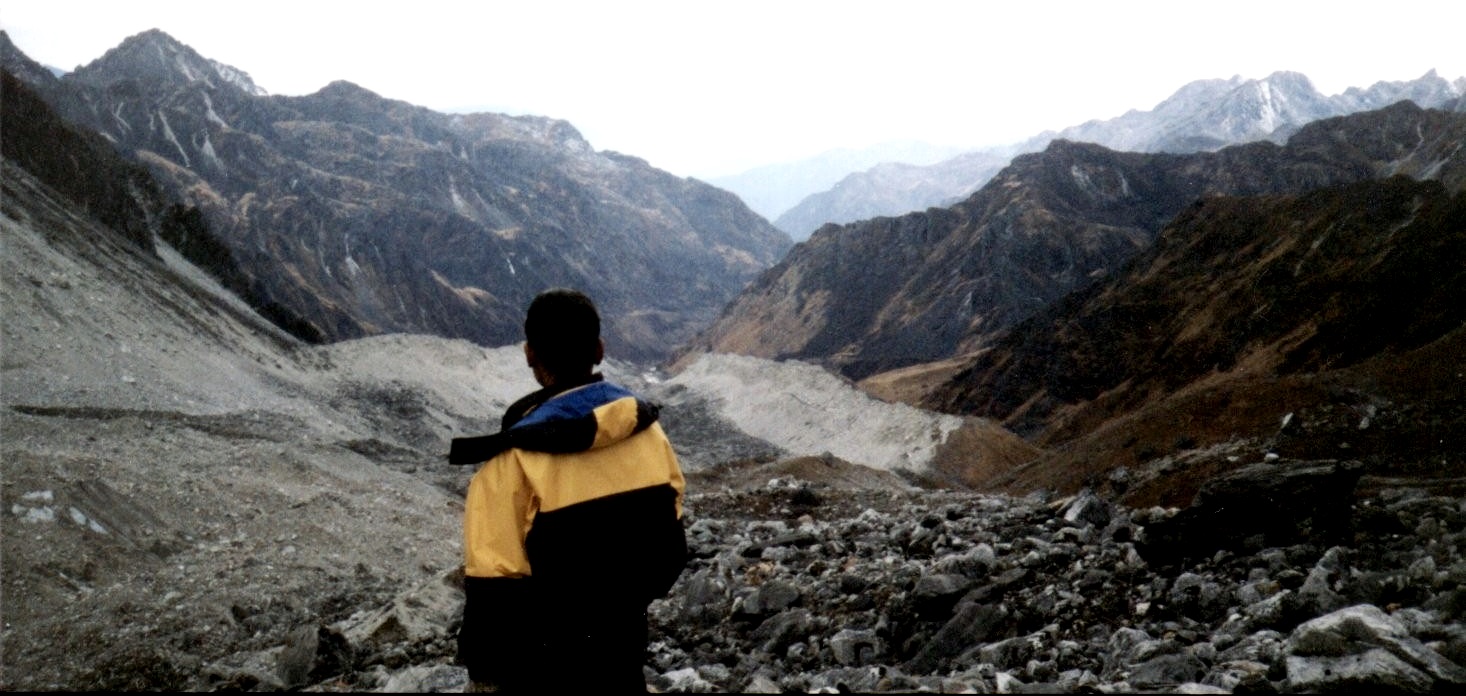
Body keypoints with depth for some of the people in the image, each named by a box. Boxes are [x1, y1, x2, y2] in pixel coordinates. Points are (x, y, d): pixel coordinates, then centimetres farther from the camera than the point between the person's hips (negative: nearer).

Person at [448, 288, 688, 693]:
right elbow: (670, 542, 5)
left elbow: (496, 588, -19)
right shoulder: (647, 428, -6)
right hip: (625, 651, 5)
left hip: (543, 664, -4)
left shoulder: (516, 459, -22)